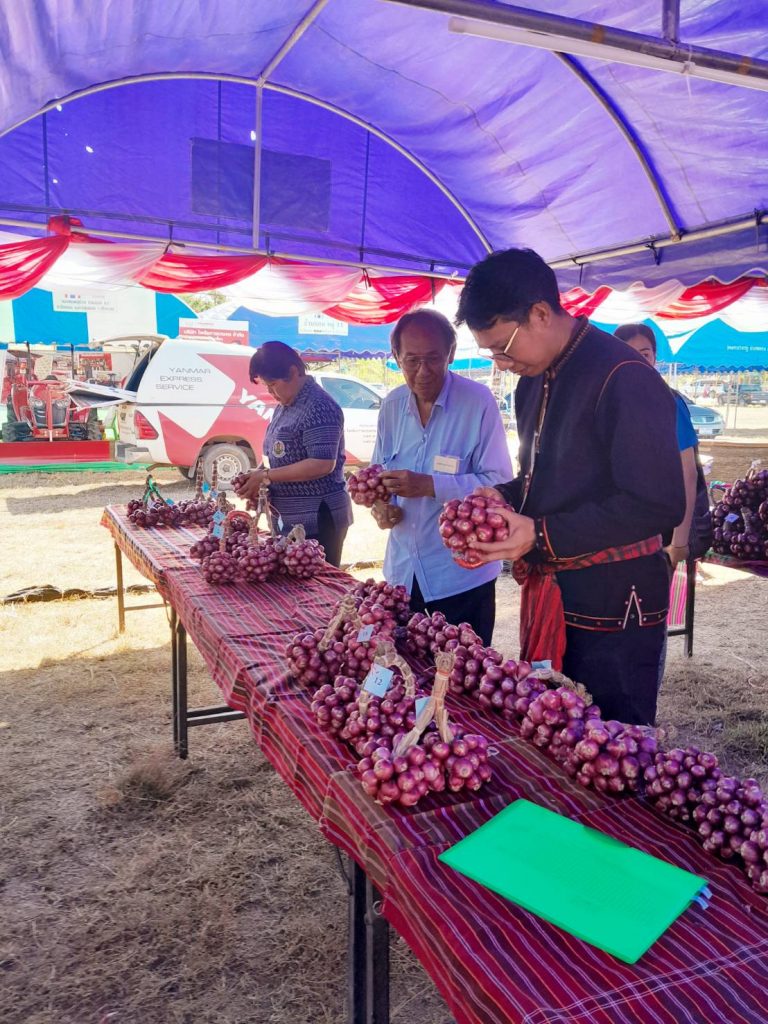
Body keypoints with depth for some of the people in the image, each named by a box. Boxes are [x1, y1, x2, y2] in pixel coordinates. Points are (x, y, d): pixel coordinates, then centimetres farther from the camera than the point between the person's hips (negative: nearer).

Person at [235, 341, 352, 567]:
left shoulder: (318, 407, -16)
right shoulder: (284, 406, 13)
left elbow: (323, 464, -24)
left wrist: (267, 476, -20)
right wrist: (259, 474, 0)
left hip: (318, 520, -9)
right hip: (291, 520, 9)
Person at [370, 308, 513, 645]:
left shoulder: (478, 402, -13)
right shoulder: (392, 406, 4)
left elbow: (498, 482, -16)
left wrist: (429, 485, -26)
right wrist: (381, 504, -8)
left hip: (462, 575, -5)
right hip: (403, 571, 5)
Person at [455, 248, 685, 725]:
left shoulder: (626, 379, -17)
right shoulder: (534, 382, 12)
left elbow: (660, 504, -21)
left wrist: (543, 535, -22)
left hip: (612, 604, -8)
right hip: (549, 593, 8)